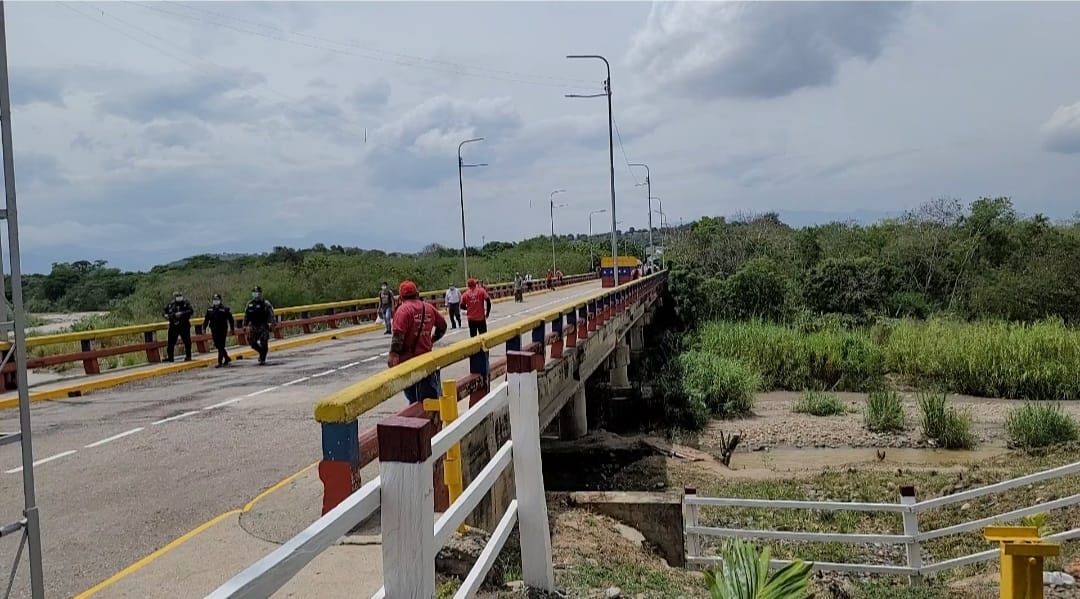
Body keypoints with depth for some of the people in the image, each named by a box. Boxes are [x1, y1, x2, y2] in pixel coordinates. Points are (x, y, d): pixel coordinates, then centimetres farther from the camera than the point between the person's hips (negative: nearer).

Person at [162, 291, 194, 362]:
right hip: (173, 326, 3)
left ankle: (188, 356, 14)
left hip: (184, 326, -3)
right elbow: (164, 311, 17)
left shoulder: (186, 303, -2)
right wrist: (166, 315, -5)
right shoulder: (171, 304, 7)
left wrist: (182, 313, -25)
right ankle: (170, 357, 12)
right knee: (171, 341, 4)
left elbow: (191, 311, -16)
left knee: (187, 341, 3)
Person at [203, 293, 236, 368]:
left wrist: (232, 328, -3)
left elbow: (231, 319, -3)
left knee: (221, 346, -5)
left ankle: (220, 362, -3)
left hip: (222, 330, -5)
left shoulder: (225, 309, -6)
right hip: (214, 331, 5)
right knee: (218, 346, 11)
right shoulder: (209, 309, 7)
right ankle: (227, 358, 30)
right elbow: (206, 319, 14)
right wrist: (204, 328, 10)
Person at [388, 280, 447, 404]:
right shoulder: (429, 308, 6)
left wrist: (393, 354, -14)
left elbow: (398, 334, -20)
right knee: (430, 393, 13)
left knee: (413, 397, 2)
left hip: (408, 358, -5)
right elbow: (442, 326, 19)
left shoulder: (403, 309, -12)